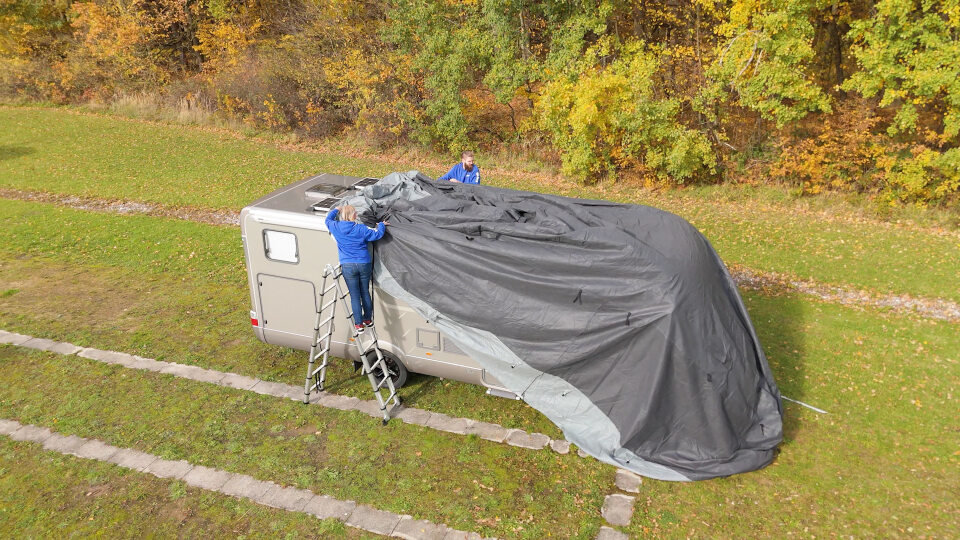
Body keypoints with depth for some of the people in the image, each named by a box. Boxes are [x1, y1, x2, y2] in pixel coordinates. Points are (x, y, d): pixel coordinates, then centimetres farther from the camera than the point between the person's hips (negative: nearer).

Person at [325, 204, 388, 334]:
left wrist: (336, 210, 34)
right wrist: (382, 225, 11)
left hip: (348, 266, 0)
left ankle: (359, 324, 4)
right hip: (364, 264, 0)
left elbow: (328, 219, 18)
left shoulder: (336, 227, -2)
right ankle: (368, 319, 26)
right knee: (365, 292, 14)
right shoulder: (361, 229, -7)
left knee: (355, 295, 2)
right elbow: (377, 235, -8)